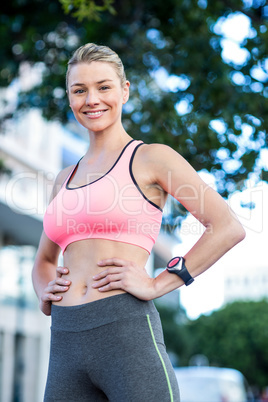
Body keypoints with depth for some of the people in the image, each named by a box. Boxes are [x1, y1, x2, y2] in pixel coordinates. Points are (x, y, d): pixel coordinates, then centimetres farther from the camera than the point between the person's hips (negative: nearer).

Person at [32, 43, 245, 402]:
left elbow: (228, 227, -7)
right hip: (64, 345, 6)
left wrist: (157, 284, -9)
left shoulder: (151, 158, 3)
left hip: (126, 331, -5)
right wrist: (44, 293, 10)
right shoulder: (66, 179, 20)